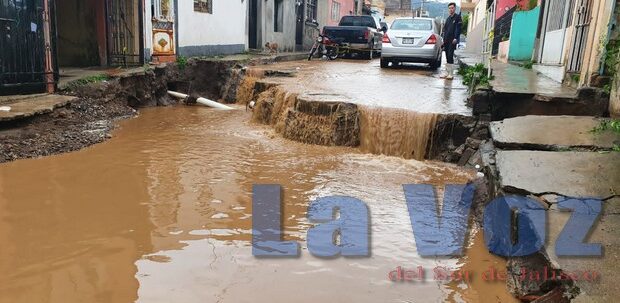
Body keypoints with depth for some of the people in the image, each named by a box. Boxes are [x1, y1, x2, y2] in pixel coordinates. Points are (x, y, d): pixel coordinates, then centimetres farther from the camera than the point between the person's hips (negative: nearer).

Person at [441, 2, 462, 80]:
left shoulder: (457, 17, -1)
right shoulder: (448, 18, 20)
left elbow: (458, 28, -9)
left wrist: (455, 38, -19)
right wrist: (444, 39, 12)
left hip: (452, 41, -7)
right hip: (447, 40, 7)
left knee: (450, 56, -13)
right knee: (447, 57, 8)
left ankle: (451, 74, -13)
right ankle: (447, 73, 13)